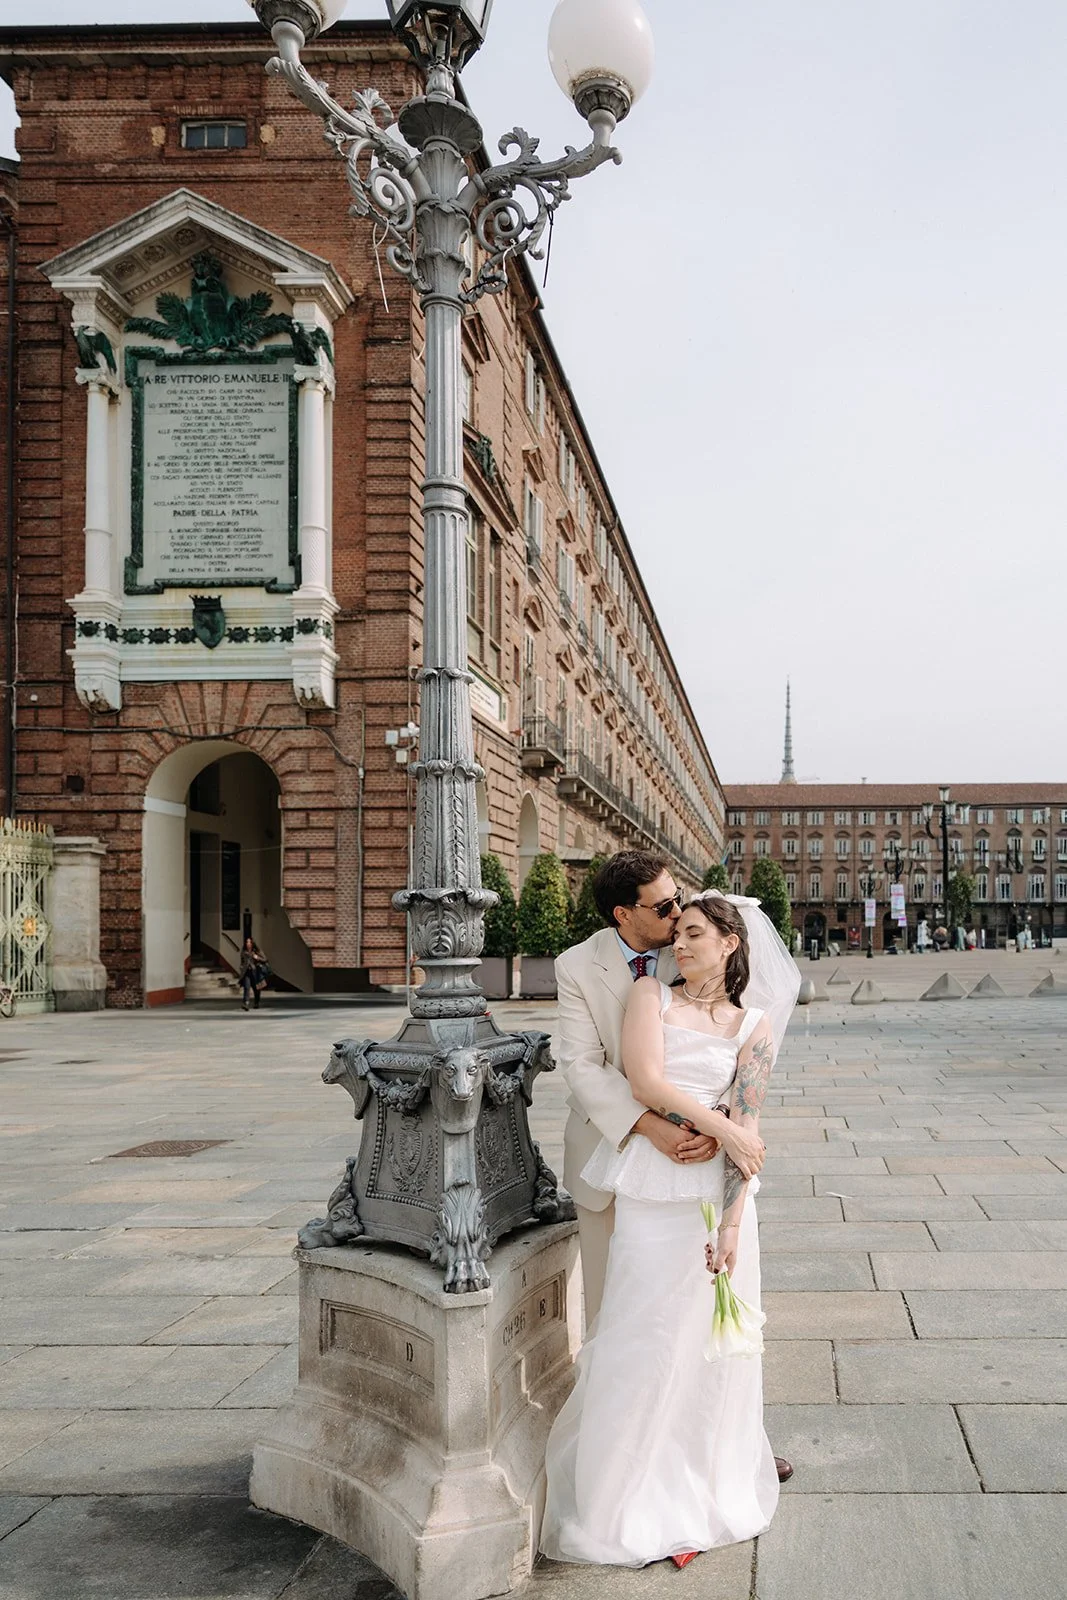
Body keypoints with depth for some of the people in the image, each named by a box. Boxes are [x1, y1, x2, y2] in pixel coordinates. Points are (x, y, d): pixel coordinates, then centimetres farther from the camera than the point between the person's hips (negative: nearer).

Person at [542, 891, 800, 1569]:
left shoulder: (753, 1025, 4)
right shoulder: (651, 994, 4)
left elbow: (747, 1128, -4)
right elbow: (646, 1083, -8)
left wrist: (731, 1220, -13)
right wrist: (722, 1126, -9)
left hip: (716, 1190, 1)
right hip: (652, 1189, -1)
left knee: (712, 1335, 10)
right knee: (645, 1335, 4)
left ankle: (715, 1470, 30)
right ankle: (631, 1493, 21)